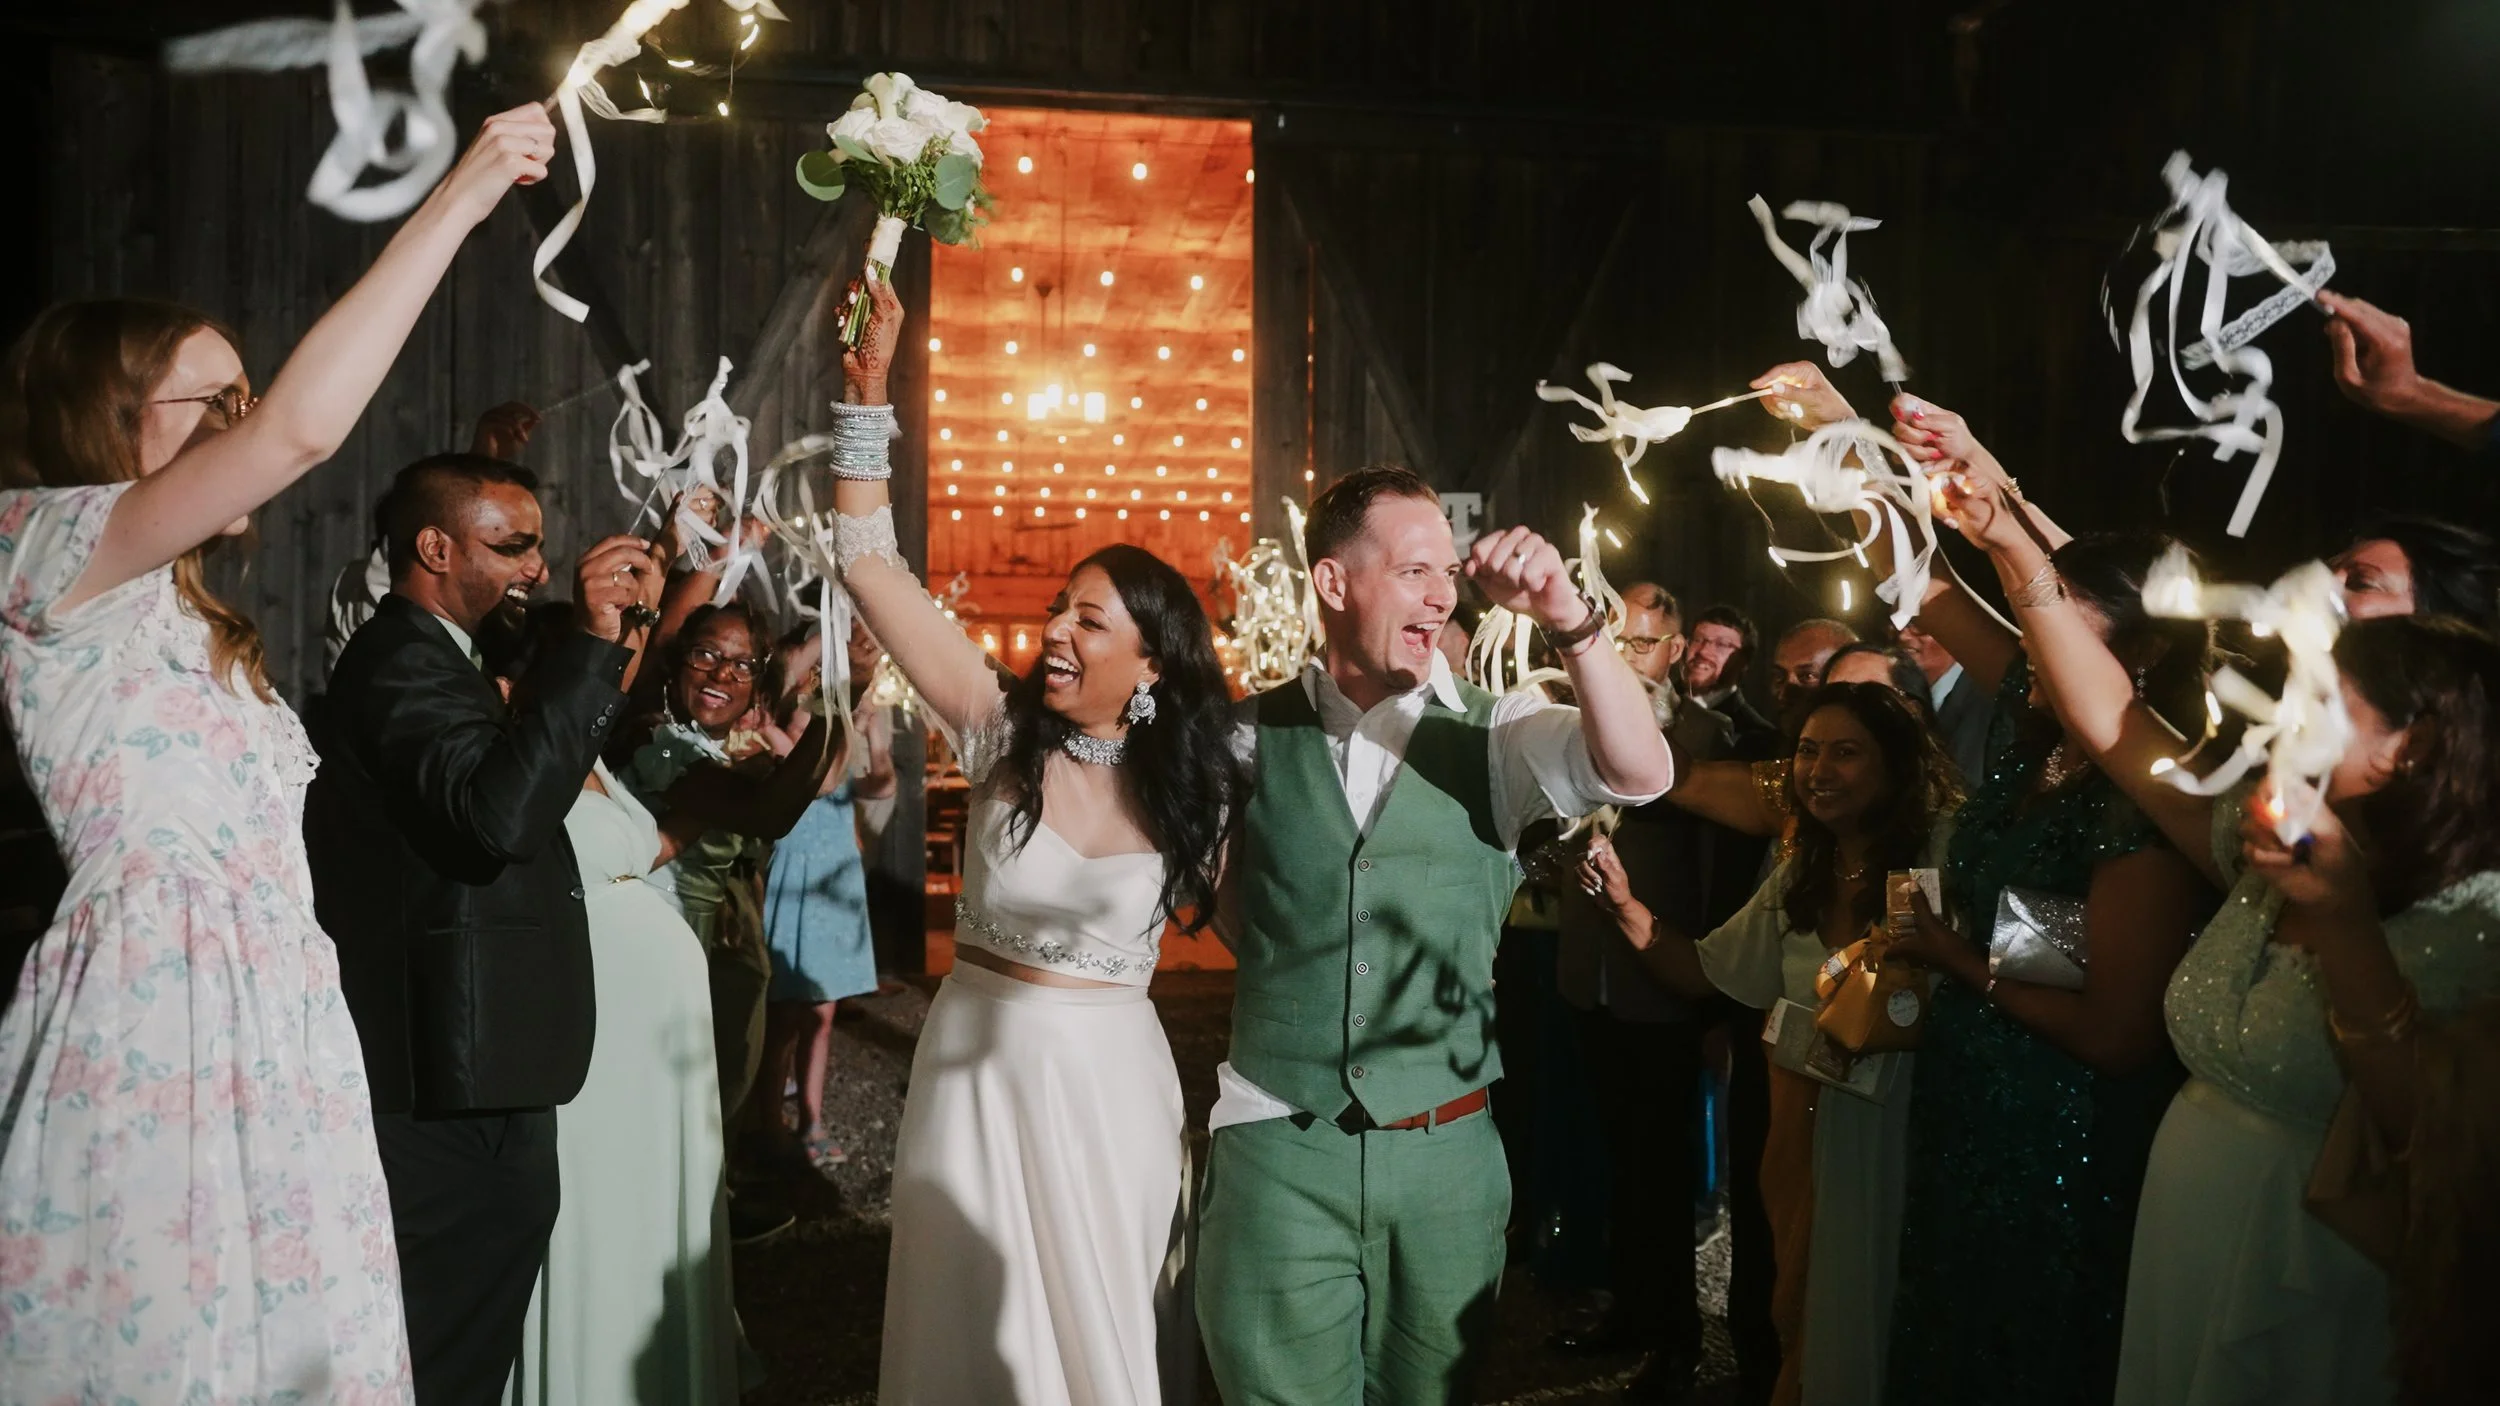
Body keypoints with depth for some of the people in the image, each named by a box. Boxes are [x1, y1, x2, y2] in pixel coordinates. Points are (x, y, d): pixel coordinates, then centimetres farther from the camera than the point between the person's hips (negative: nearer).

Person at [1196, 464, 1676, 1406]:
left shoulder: (1493, 735, -1)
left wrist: (1567, 620, -28)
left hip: (1446, 1152, 1)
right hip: (1278, 1150, -1)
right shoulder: (1248, 737, -1)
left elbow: (1641, 773, -17)